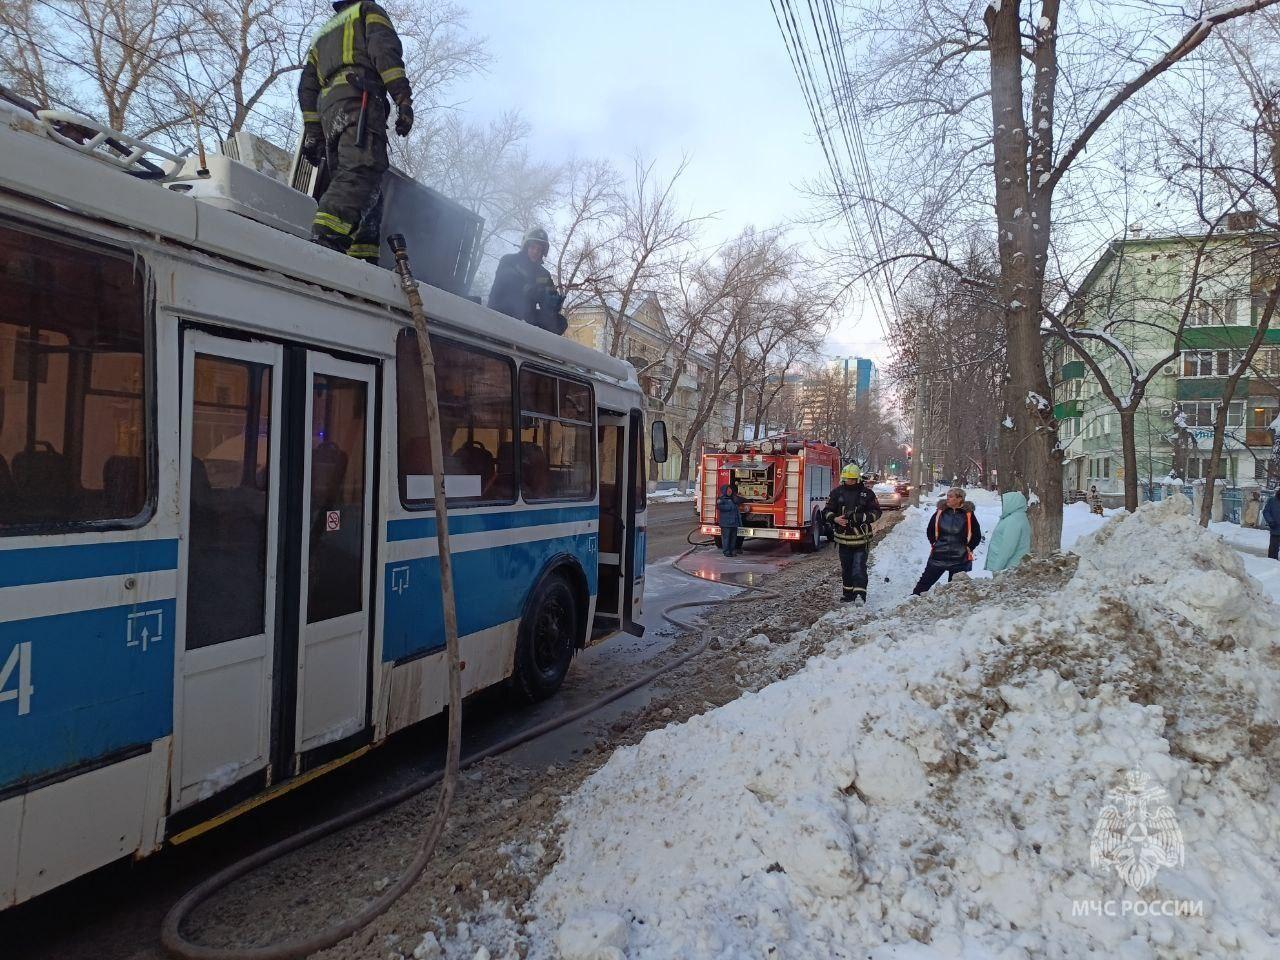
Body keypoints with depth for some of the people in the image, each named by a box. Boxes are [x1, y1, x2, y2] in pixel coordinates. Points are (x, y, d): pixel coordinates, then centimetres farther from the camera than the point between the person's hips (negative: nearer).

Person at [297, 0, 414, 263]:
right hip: (359, 98, -7)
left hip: (327, 106, 7)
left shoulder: (321, 35, 39)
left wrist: (312, 133, 20)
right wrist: (404, 99, -10)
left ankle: (362, 259, -19)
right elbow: (384, 48, -1)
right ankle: (326, 238, -47)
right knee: (363, 172, -25)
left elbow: (307, 86, 27)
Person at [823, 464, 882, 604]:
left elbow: (876, 512, -1)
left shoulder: (866, 493, -2)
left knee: (859, 566, -11)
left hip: (861, 538, -3)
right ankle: (848, 593, 25)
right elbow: (827, 511, 5)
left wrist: (861, 517, -18)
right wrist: (835, 519, -16)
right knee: (846, 567, 13)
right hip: (844, 537, 3)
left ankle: (860, 594, -14)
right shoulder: (837, 492, 3)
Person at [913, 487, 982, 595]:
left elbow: (977, 536, 6)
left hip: (959, 559, -1)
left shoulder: (968, 514, -5)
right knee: (925, 581, 3)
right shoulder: (940, 512, -1)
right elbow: (930, 530, 13)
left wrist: (968, 547, 1)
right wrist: (934, 543, 7)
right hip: (938, 556, 1)